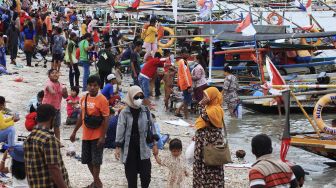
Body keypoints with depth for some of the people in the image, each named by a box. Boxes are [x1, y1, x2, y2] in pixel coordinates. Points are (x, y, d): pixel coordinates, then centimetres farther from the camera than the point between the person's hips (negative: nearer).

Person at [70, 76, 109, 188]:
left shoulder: (102, 100, -13)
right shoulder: (84, 99, 6)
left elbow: (106, 119, -14)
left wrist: (102, 137, -18)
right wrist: (74, 132, 18)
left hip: (97, 136, -7)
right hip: (86, 135, 7)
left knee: (96, 161, -1)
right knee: (88, 160, 13)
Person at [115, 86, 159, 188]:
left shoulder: (146, 111, 1)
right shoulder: (124, 113, -6)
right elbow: (120, 130, -5)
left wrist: (154, 144, 7)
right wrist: (118, 147, -9)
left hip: (143, 147, 2)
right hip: (129, 148, -1)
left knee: (146, 173, 0)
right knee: (131, 174, 5)